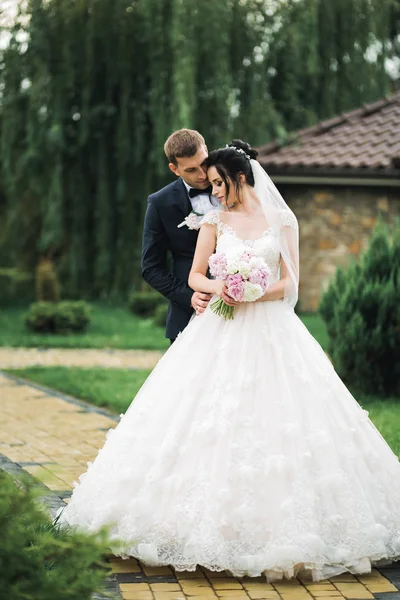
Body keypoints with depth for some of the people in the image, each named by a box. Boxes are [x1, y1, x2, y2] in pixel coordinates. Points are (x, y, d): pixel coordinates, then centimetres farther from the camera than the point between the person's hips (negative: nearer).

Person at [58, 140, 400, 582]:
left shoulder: (282, 221, 5)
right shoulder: (215, 221, 8)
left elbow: (290, 283, 2)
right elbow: (195, 275, 8)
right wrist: (216, 288, -13)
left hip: (271, 331, -1)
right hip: (221, 332, 1)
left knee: (274, 417, -6)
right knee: (212, 421, -6)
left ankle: (274, 524, 3)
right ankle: (217, 521, -1)